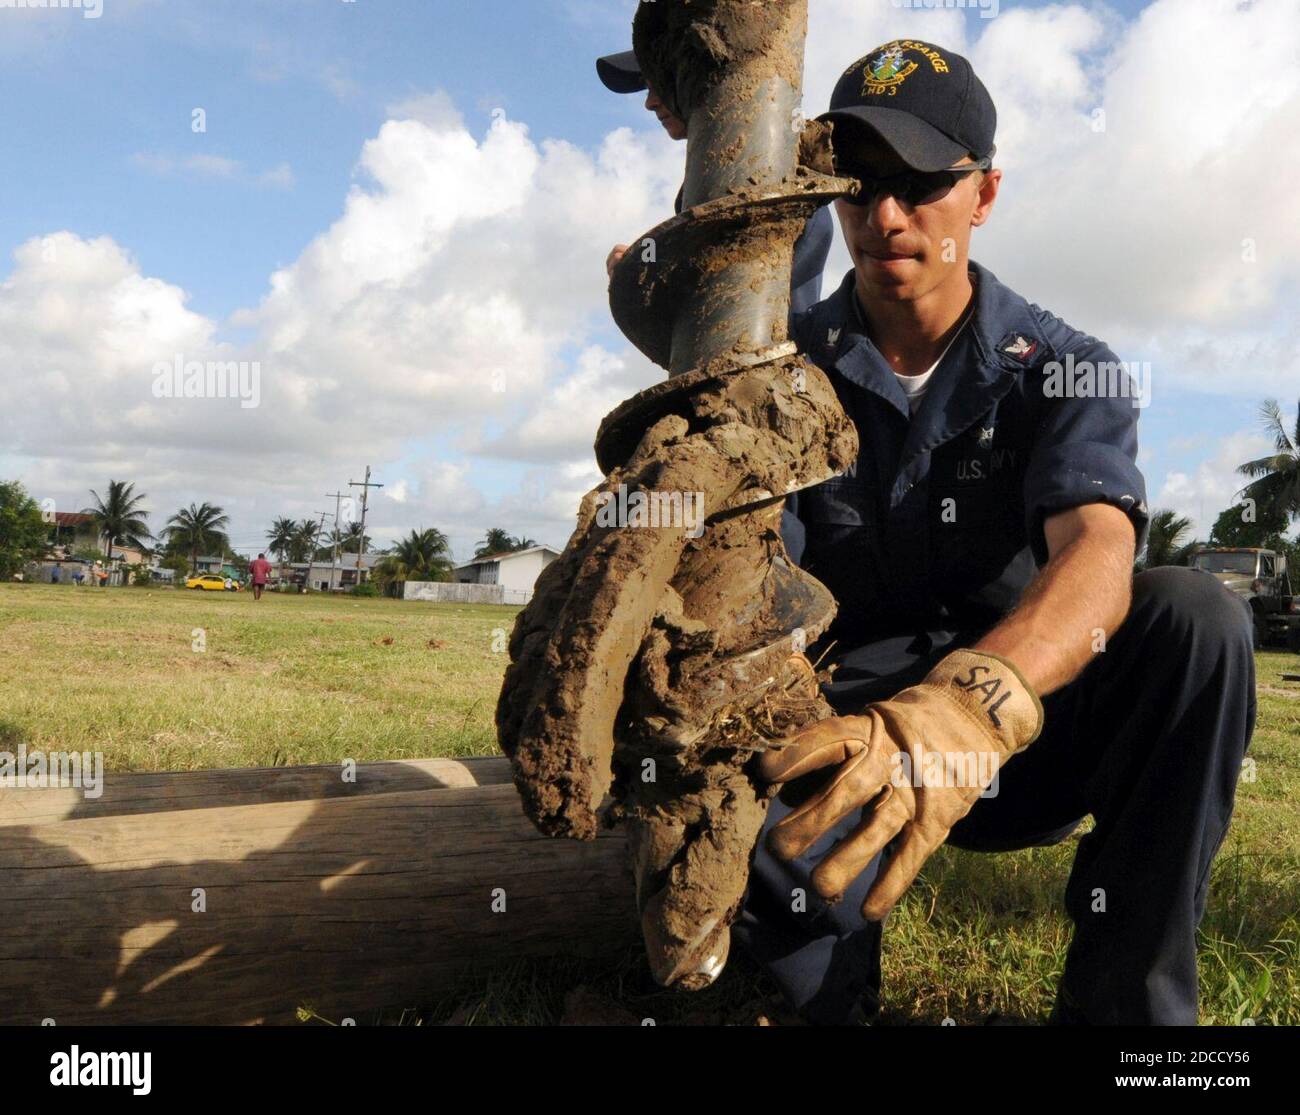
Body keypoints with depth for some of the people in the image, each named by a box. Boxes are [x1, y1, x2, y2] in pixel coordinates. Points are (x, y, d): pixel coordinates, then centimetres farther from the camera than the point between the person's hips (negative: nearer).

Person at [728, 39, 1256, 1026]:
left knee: (1192, 615, -29)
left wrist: (974, 702, -49)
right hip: (856, 744, 0)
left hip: (1028, 731, 1)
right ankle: (834, 991, -2)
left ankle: (1121, 999, -16)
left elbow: (1097, 558, -28)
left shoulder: (1066, 371, -7)